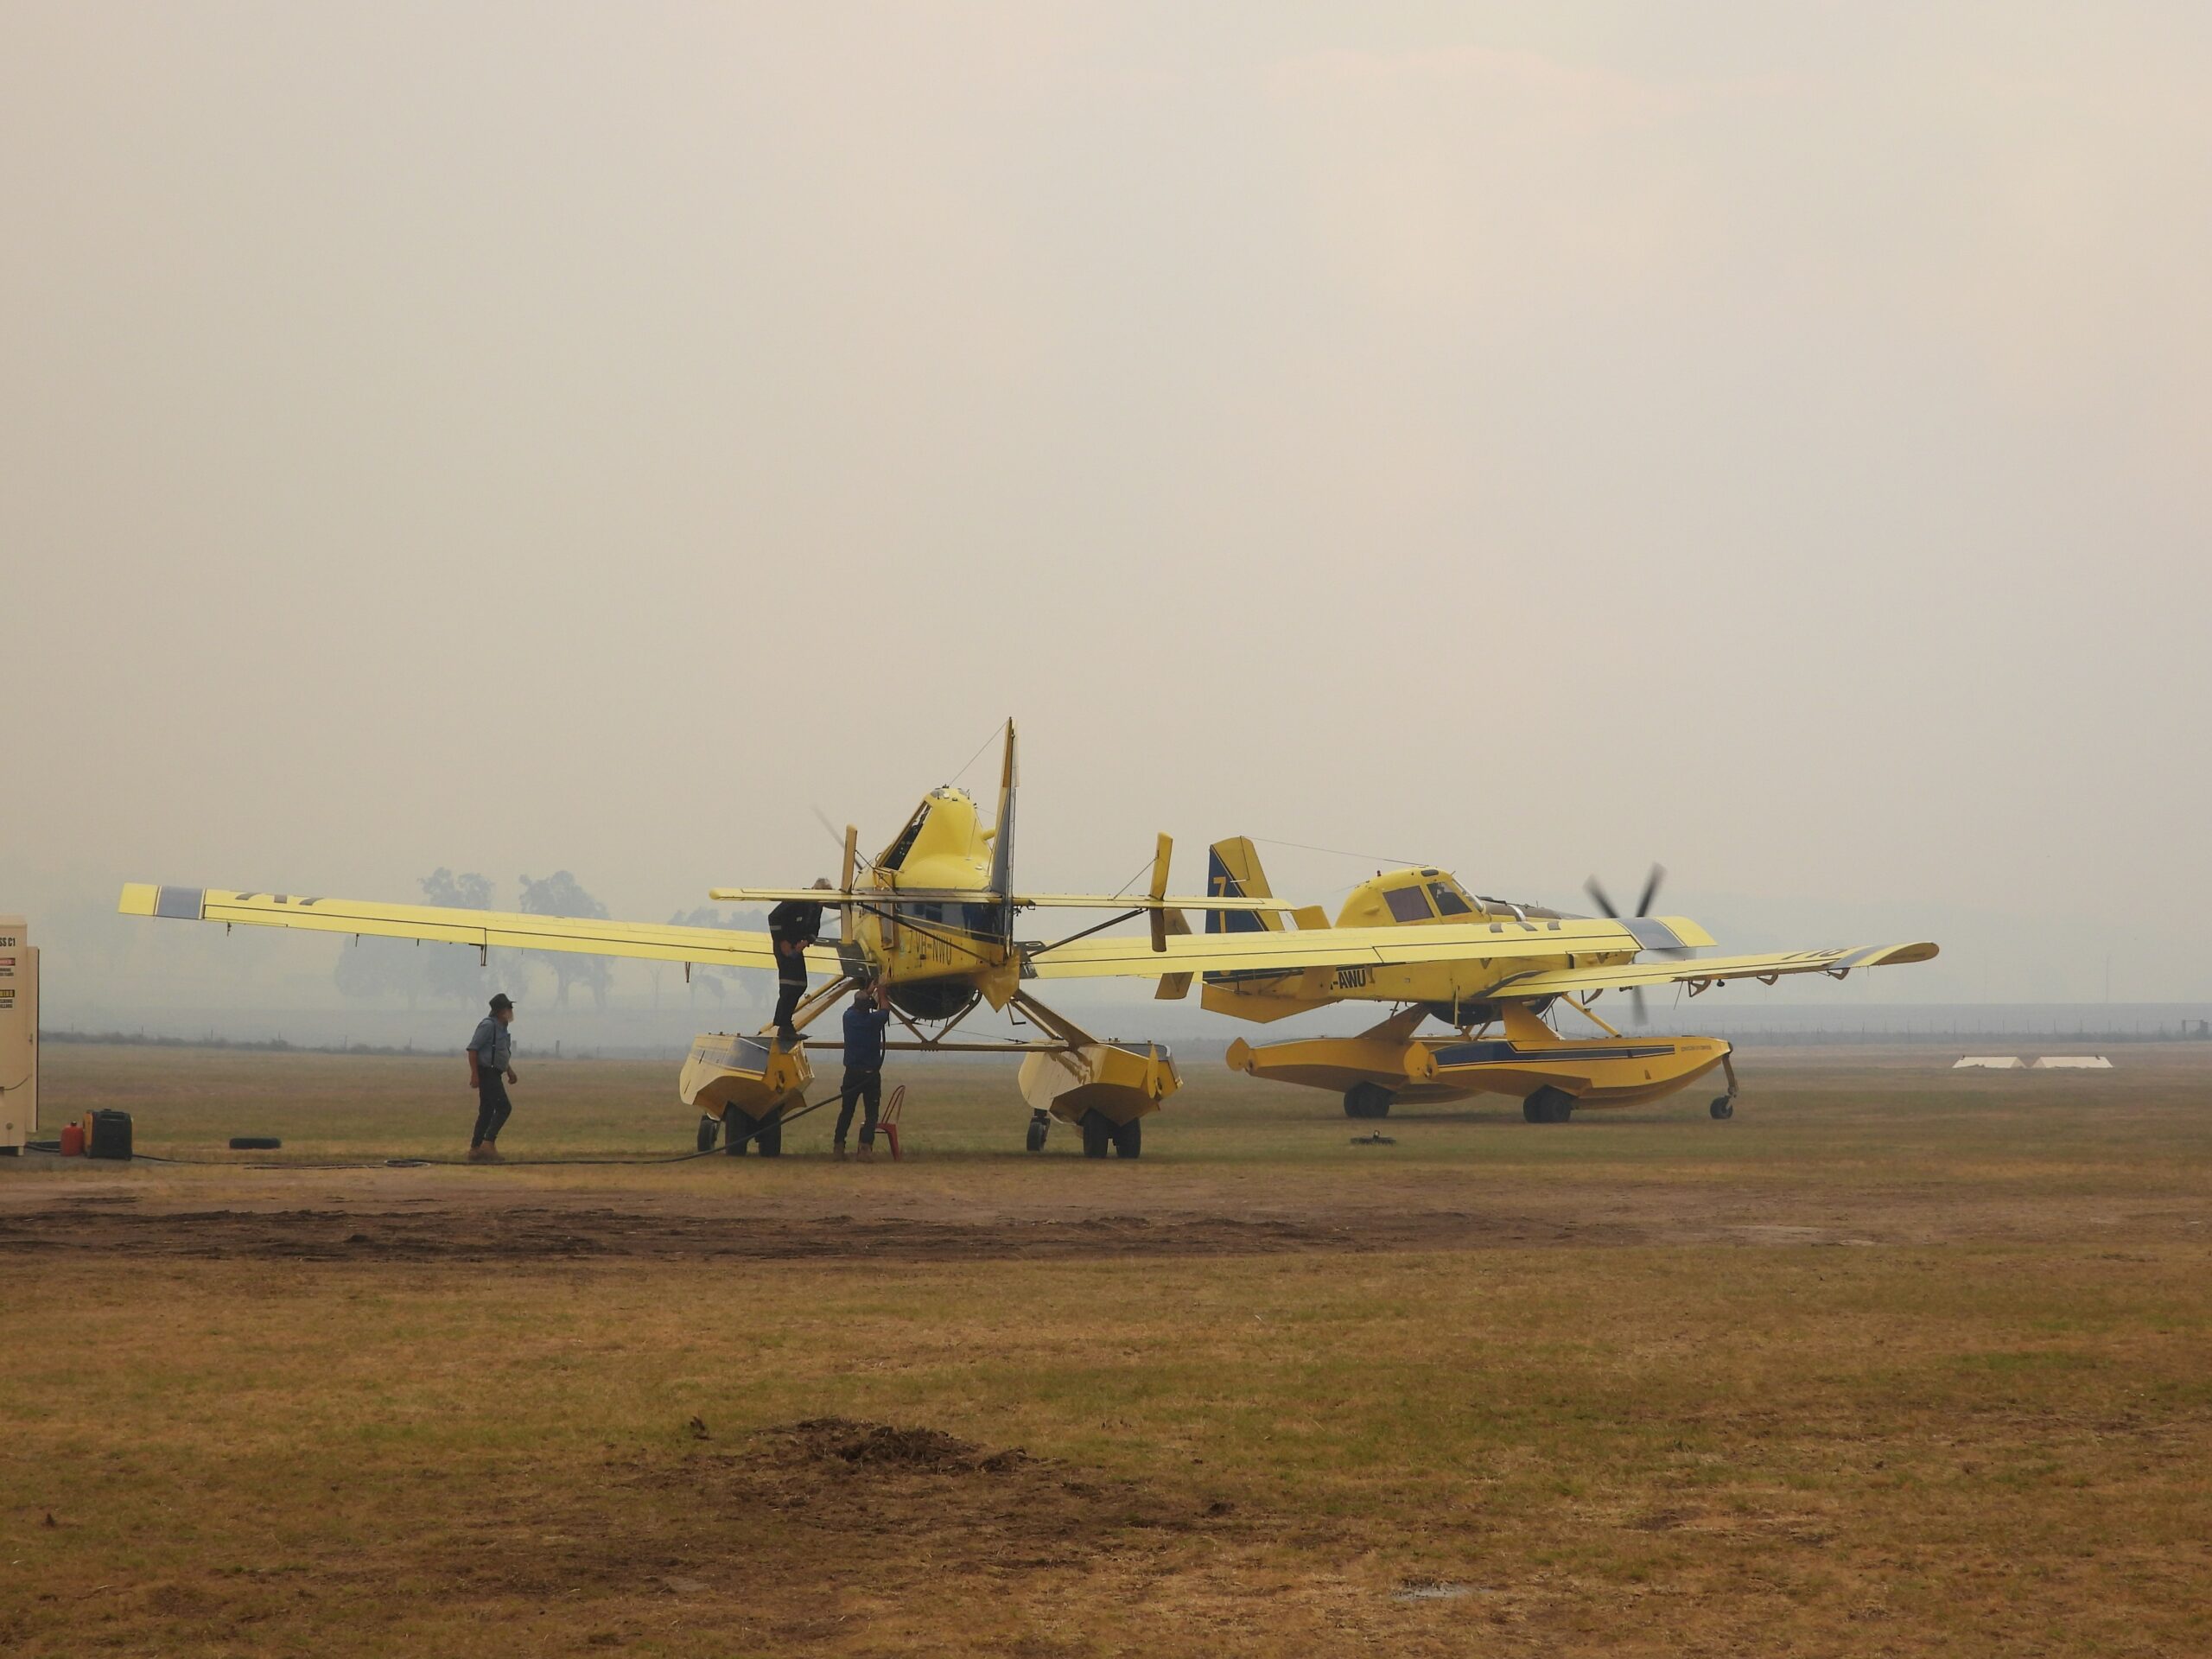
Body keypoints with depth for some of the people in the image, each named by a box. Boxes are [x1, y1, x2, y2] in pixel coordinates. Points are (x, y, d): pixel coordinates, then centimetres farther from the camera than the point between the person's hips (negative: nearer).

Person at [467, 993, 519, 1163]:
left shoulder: (502, 1027, 16)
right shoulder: (488, 1025, -14)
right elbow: (473, 1049, -17)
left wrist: (509, 1071, 19)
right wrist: (475, 1074, -21)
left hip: (494, 1075, 10)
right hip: (487, 1073, -10)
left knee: (486, 1112, 10)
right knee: (503, 1107, -15)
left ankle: (475, 1150, 12)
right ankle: (488, 1144, -16)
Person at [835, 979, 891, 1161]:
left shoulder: (849, 1016, -2)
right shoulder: (874, 1020, -11)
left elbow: (857, 1005, 22)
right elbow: (885, 1008, 12)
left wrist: (869, 990, 34)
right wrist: (880, 990, 26)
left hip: (851, 1072, 3)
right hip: (871, 1074, -3)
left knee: (846, 1111, 13)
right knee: (871, 1113, 0)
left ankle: (839, 1146, 13)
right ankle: (865, 1147, -13)